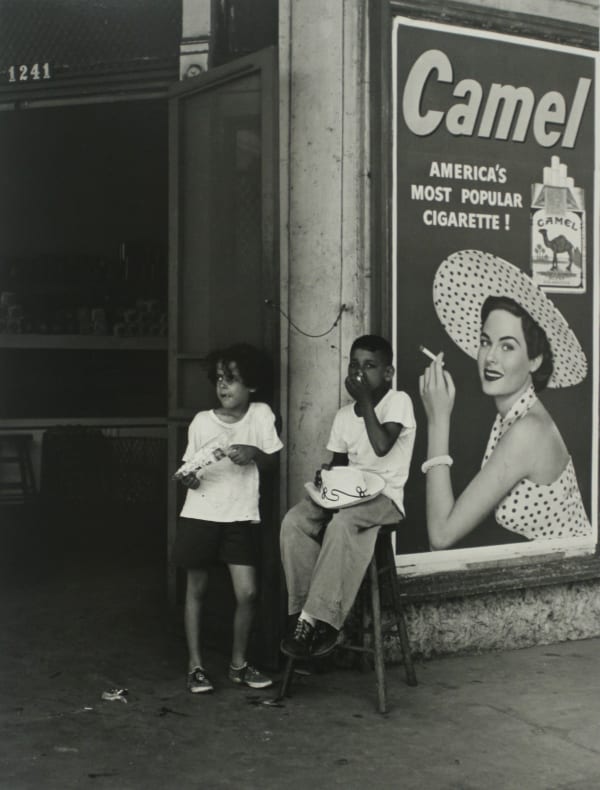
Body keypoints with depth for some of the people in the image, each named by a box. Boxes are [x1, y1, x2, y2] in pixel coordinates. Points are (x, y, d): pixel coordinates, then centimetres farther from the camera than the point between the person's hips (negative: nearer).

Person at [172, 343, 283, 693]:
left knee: (247, 592, -4)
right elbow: (189, 467, 5)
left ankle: (239, 663, 16)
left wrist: (254, 453, -16)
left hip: (240, 516, 0)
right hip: (200, 515, 0)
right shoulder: (202, 421, -4)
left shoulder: (262, 414, -4)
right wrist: (187, 477, -17)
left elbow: (272, 460, 4)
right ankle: (196, 665, 20)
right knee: (197, 589, 7)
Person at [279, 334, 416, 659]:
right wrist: (327, 474, -4)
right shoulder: (344, 415, 14)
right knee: (294, 522, -22)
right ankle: (306, 615, -20)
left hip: (384, 496, -6)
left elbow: (382, 446, -21)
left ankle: (315, 619, -31)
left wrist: (364, 400, -14)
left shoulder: (398, 402, -4)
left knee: (342, 523, -37)